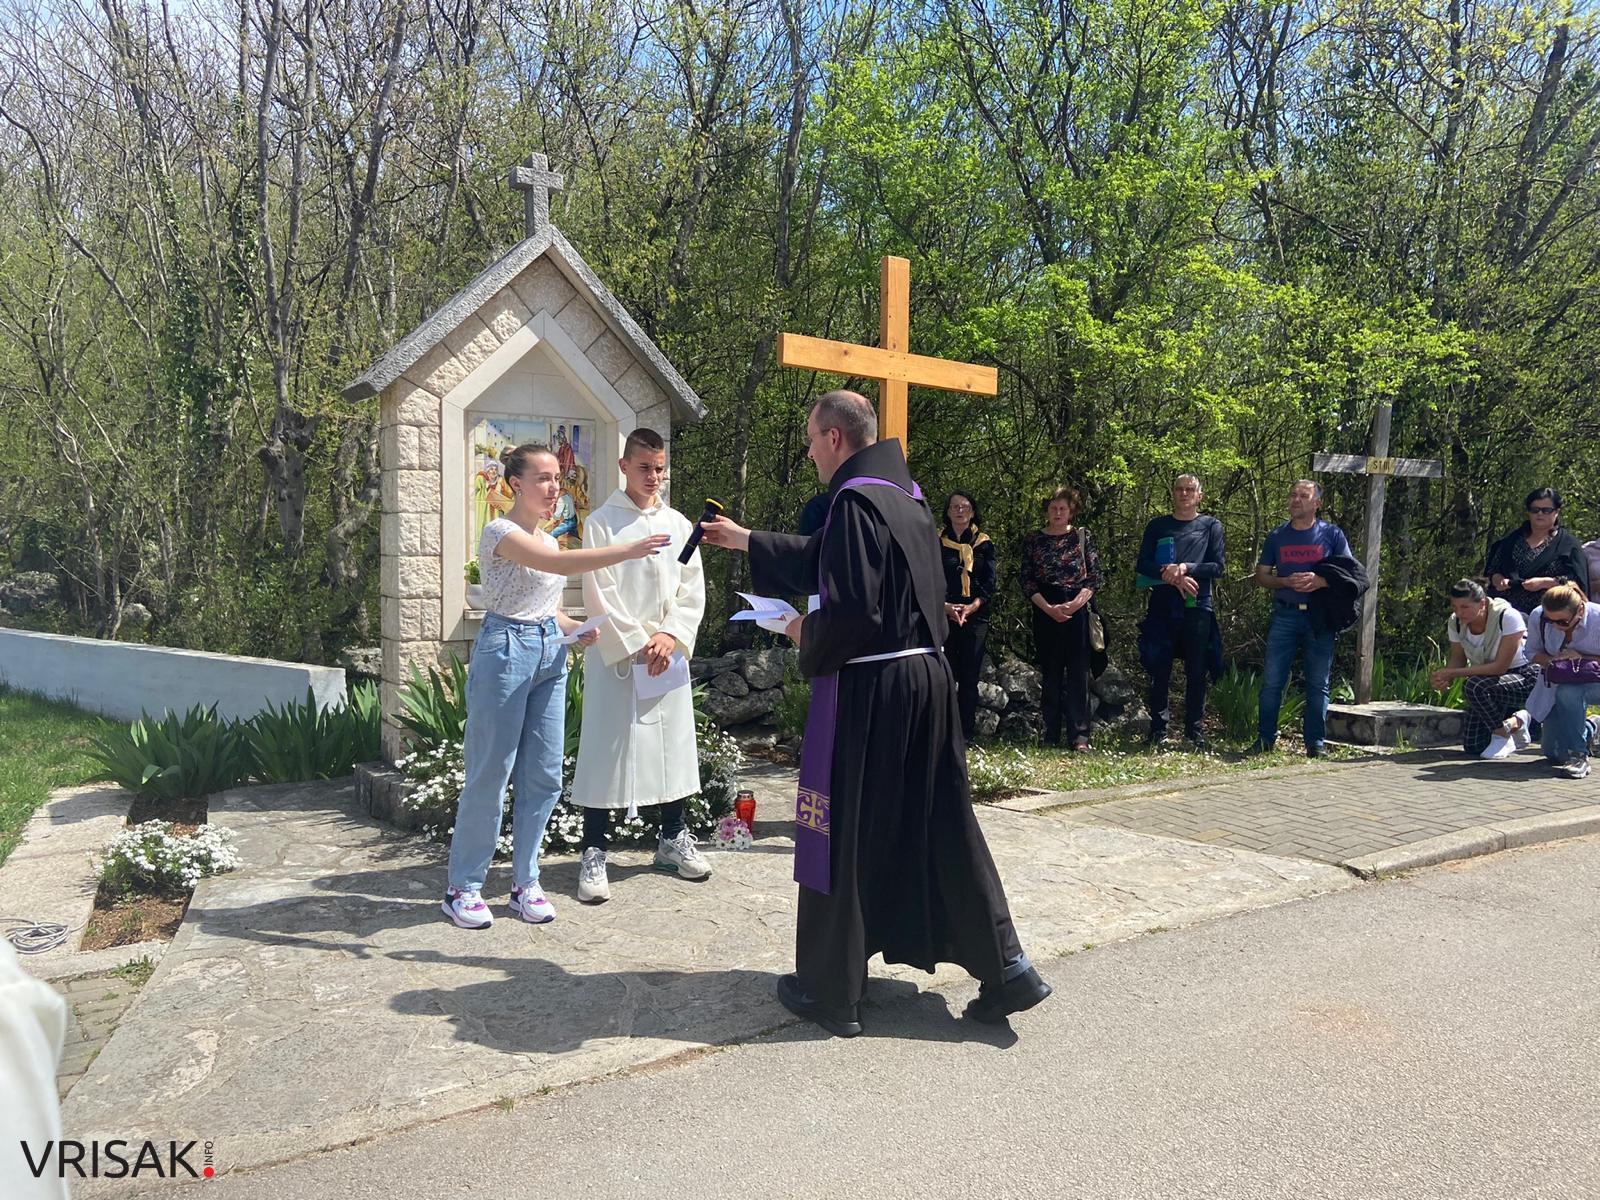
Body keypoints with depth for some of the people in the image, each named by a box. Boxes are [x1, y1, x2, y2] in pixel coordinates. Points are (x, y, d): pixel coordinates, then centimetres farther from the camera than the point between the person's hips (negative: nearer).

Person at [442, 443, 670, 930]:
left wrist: (580, 630, 1)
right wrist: (629, 550, -32)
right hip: (506, 650, -8)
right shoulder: (501, 532, -10)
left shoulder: (547, 538, 15)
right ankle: (463, 887, 12)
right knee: (489, 776, -1)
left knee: (544, 776, 7)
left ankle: (525, 882, 19)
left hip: (550, 653, 8)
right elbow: (561, 564, -26)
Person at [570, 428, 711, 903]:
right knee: (607, 748, -2)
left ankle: (673, 838, 27)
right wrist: (636, 645, -13)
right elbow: (599, 596, -9)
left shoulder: (679, 524, 10)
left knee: (674, 743, 12)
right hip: (616, 652, -4)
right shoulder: (602, 523, -3)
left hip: (668, 653, 5)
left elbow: (693, 590, 7)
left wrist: (672, 637, -8)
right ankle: (594, 854, 7)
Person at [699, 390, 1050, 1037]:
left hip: (868, 692, -9)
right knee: (940, 830, 15)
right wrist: (745, 540, 33)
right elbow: (821, 558, 26)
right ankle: (1005, 970, 18)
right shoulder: (906, 495, 14)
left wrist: (806, 632, -3)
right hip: (927, 683, 9)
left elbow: (850, 609, -23)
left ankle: (830, 990, 19)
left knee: (842, 837, 5)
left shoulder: (855, 502, -15)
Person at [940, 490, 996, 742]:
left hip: (975, 617, 1)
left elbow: (989, 583, 4)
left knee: (969, 676, 0)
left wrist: (971, 607, -13)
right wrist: (946, 606, -15)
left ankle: (967, 735, 4)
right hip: (943, 616, -1)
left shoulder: (984, 544, 11)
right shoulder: (937, 543, 8)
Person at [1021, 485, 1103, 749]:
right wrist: (1049, 608, -9)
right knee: (1050, 673, 4)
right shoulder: (1033, 540, 6)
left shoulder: (1082, 536, 5)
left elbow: (1095, 576, 2)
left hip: (1078, 610, -1)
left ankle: (1079, 735, -2)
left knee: (1078, 672, -3)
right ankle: (1051, 735, 9)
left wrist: (1076, 603, -11)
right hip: (1045, 612, 1)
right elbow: (1027, 581, 3)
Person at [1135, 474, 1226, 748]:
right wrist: (1174, 577, -12)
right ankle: (1158, 731, 7)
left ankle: (1194, 730, 10)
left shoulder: (1211, 526, 10)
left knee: (1197, 673, 2)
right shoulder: (1157, 527, 12)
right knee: (1160, 672, 1)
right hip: (1162, 608, 0)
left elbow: (1217, 567, 1)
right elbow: (1143, 565, 2)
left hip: (1197, 608, 0)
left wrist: (1185, 567, -14)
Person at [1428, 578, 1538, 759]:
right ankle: (1516, 721, 25)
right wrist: (1444, 679, -24)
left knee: (1474, 685, -36)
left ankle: (1502, 732, -10)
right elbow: (1457, 659, 0)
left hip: (1525, 679, -6)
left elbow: (1500, 666, -28)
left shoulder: (1508, 617, -28)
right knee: (1472, 747, -3)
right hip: (1490, 684, 6)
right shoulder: (1455, 622, -10)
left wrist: (1453, 673, -31)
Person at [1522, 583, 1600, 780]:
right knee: (1553, 753, 7)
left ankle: (1578, 755, -25)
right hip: (1555, 686, 4)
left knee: (1568, 693, -42)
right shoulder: (1538, 617, -18)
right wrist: (1553, 660, -22)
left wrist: (1581, 657, -31)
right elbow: (1532, 652, -1)